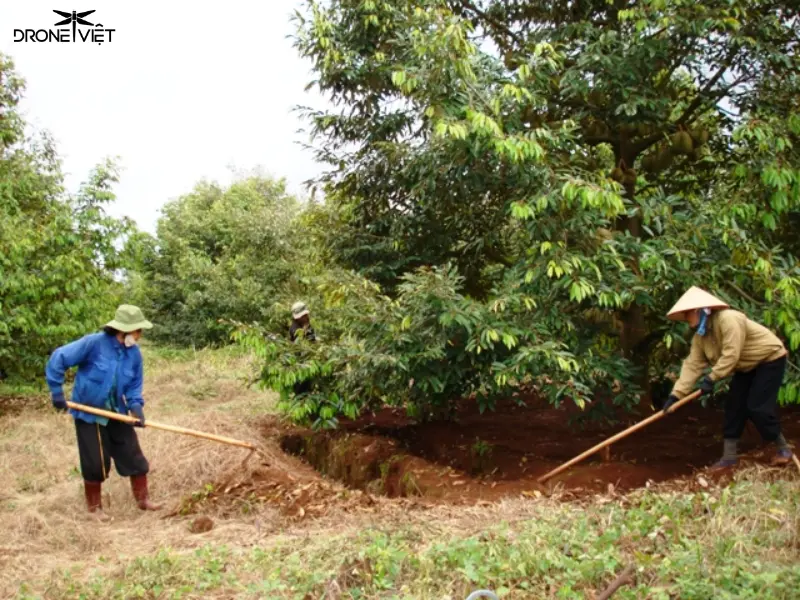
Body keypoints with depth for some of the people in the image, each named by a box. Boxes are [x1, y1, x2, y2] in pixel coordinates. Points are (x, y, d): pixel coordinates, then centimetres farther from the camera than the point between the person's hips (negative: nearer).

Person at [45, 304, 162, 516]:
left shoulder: (134, 353, -6)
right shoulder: (93, 343, -22)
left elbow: (134, 386, 2)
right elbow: (59, 358, -17)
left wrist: (136, 407, -16)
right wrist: (57, 391, -16)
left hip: (117, 413, 5)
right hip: (88, 412, -5)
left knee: (134, 456, 6)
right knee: (95, 462, 3)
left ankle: (142, 499, 23)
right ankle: (94, 506, 24)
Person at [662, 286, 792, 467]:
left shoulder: (728, 319, -32)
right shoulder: (700, 337, -6)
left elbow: (731, 354, -36)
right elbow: (692, 365, -12)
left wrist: (711, 379, -33)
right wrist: (676, 394, -20)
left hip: (769, 359, -8)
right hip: (747, 366, 8)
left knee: (758, 407, -13)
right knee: (734, 406, 2)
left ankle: (783, 449, 9)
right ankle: (729, 456, 8)